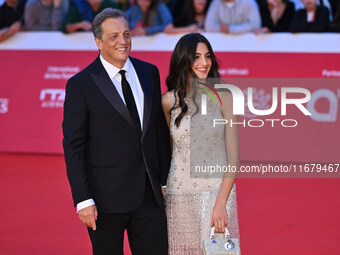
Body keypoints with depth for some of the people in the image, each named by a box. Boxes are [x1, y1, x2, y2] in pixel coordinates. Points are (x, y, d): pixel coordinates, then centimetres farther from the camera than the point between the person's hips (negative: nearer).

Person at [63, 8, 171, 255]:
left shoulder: (150, 73, 9)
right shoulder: (81, 84, -6)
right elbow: (73, 146, -8)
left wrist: (165, 181, 11)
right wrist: (83, 200, -14)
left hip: (149, 195, 4)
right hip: (107, 195, -4)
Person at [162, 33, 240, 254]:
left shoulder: (224, 98, -3)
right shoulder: (169, 101, 2)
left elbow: (234, 157, -5)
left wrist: (221, 203, -13)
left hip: (218, 192, -2)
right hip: (180, 194, 2)